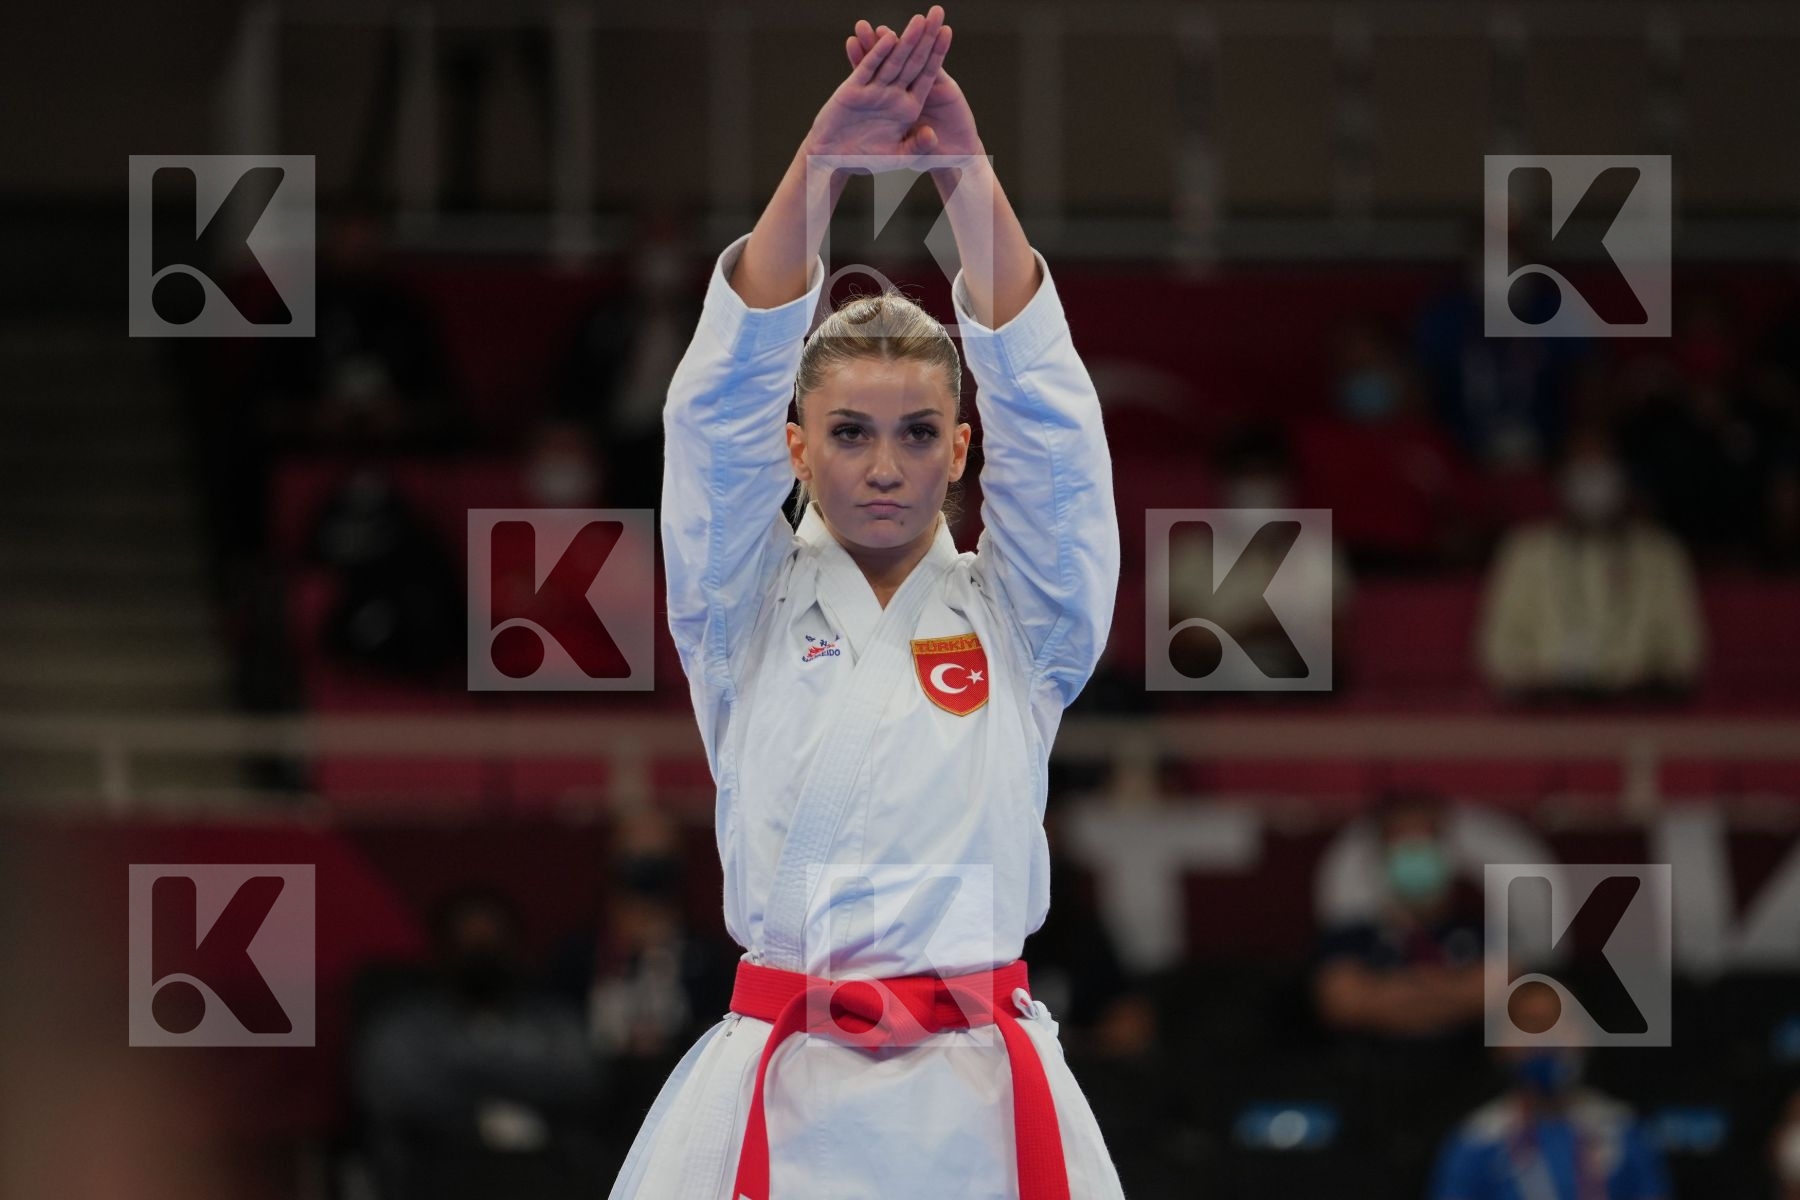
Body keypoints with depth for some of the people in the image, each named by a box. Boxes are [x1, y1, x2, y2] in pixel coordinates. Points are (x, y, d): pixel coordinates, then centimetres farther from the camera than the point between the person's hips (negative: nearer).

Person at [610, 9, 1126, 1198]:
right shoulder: (748, 609, 9)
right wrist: (821, 164, -17)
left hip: (983, 1103, 1)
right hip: (782, 1099, 0)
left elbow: (1048, 416, -3)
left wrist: (970, 177, -15)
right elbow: (721, 409, -4)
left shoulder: (1019, 616, 10)